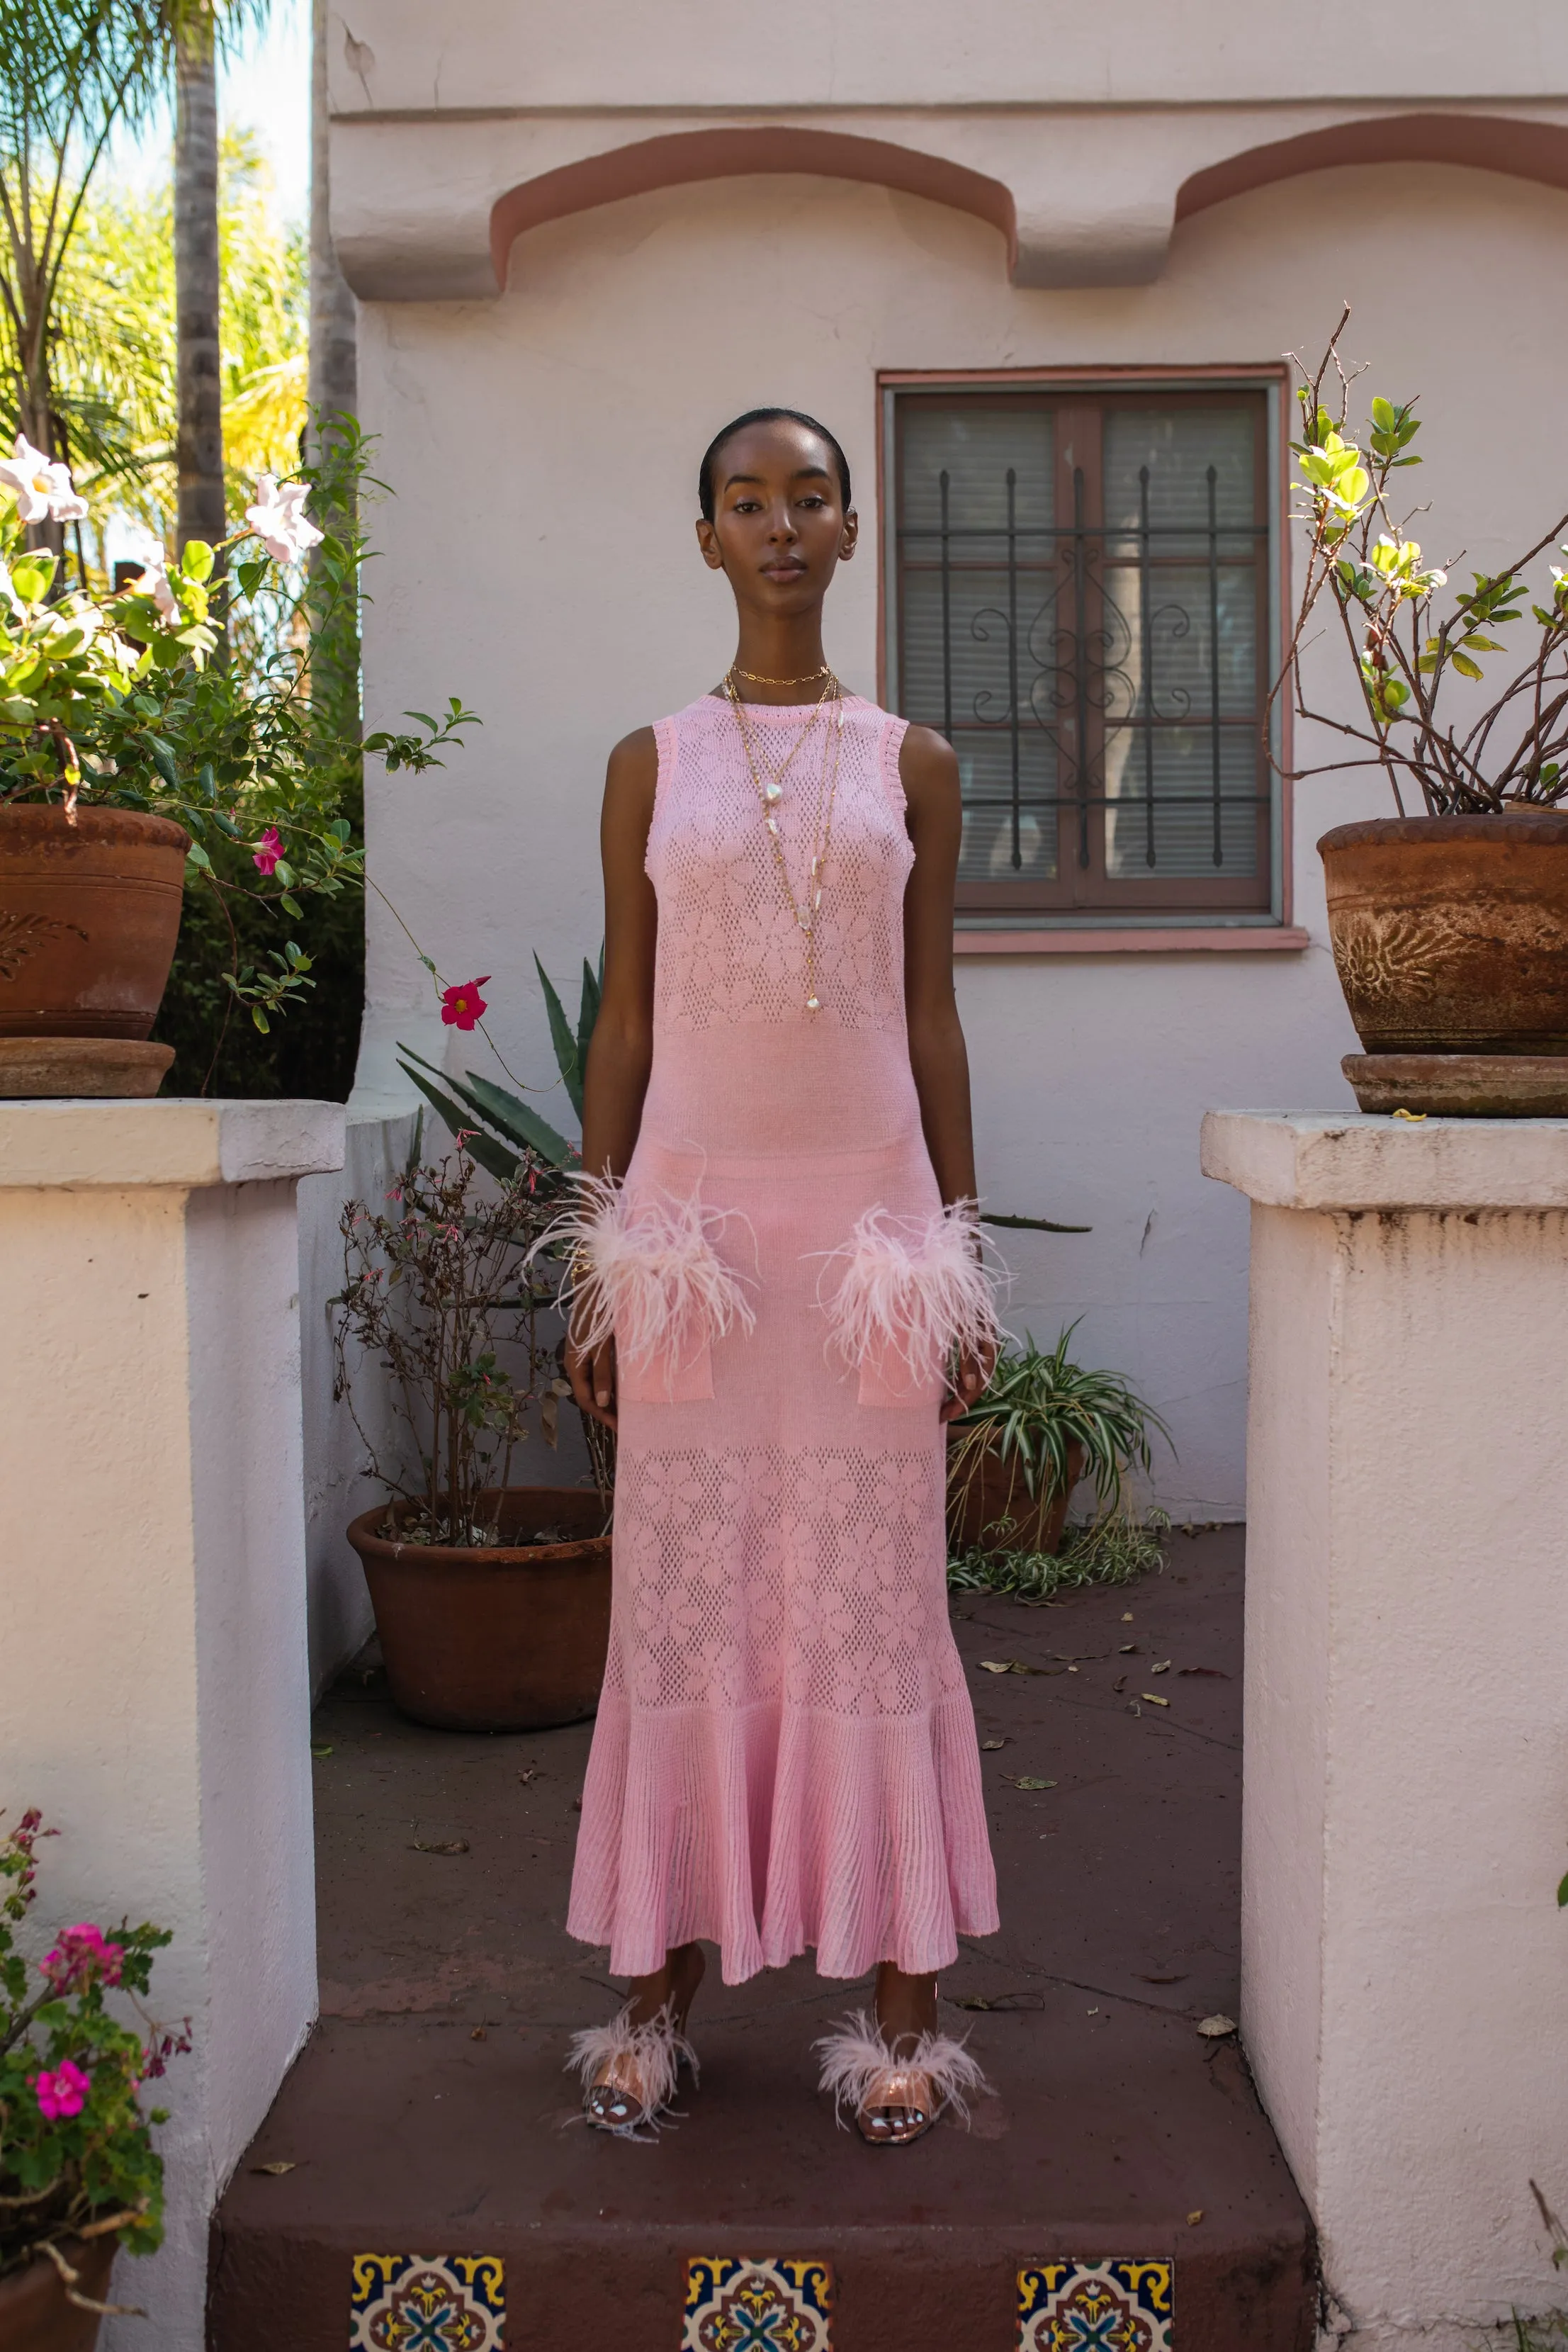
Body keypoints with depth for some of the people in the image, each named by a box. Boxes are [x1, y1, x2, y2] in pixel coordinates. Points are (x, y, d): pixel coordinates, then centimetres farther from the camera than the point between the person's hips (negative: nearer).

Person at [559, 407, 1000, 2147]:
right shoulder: (651, 763, 9)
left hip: (868, 1215, 0)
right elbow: (622, 1024, 8)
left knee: (871, 1595, 2)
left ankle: (899, 1998, 14)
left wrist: (961, 1252, 4)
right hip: (695, 1215, 1)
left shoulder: (911, 766, 9)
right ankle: (663, 1986, 17)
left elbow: (933, 1022, 8)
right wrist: (596, 1257, 3)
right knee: (685, 1595, 3)